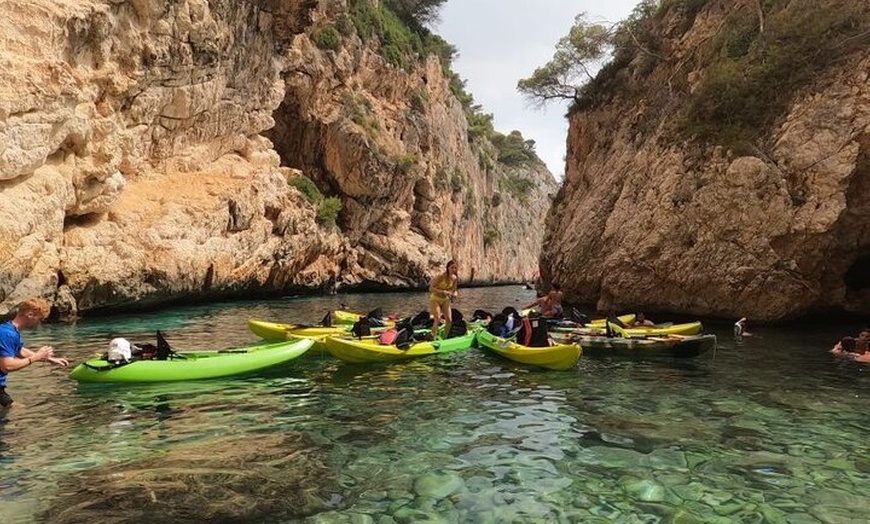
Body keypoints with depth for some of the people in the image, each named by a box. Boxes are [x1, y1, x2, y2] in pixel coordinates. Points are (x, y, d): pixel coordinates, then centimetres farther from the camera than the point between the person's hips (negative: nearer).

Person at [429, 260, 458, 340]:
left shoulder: (455, 279, -6)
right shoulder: (441, 277, -24)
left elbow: (454, 290, 7)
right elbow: (431, 288, -26)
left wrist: (455, 294, -17)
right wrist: (443, 292, -35)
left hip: (445, 300, 6)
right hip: (435, 299, -6)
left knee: (449, 320, -1)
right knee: (437, 319, -18)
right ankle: (433, 338, -12)